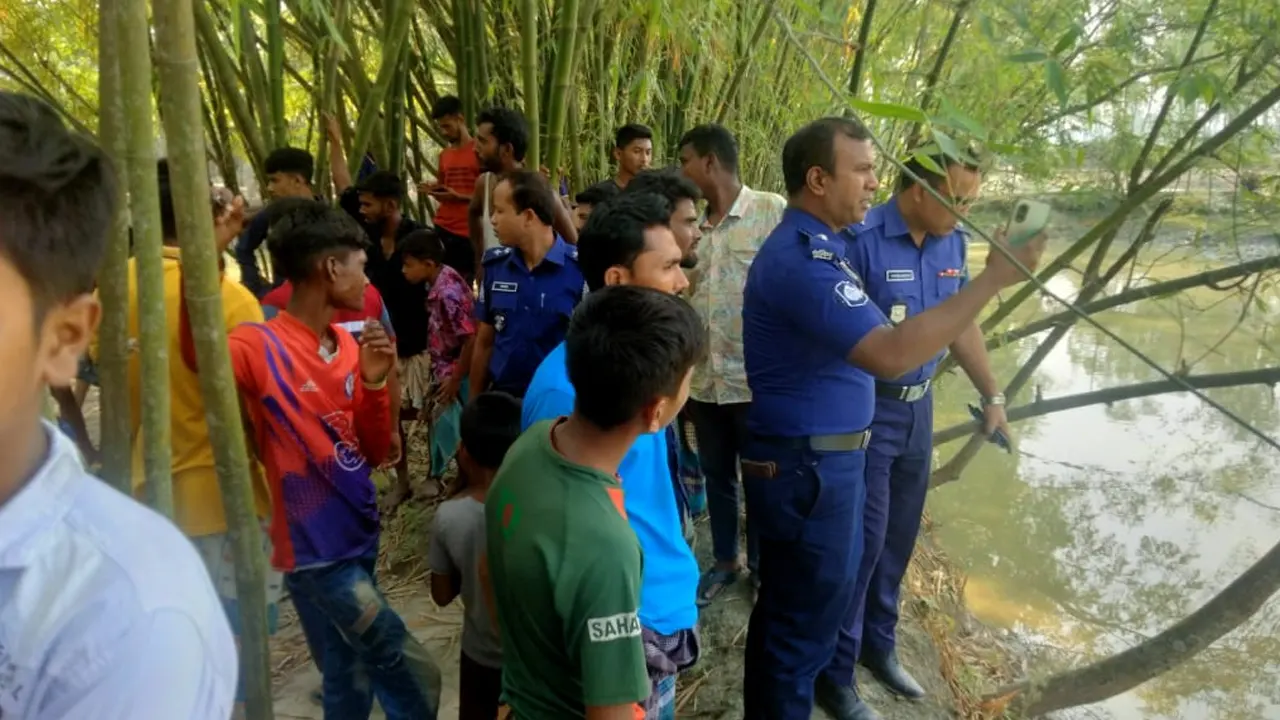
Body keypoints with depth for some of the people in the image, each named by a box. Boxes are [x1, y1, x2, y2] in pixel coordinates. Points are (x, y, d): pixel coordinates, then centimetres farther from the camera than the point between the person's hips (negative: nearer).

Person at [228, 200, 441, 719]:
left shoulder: (348, 344, 5)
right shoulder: (258, 347, -16)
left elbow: (374, 452, 7)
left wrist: (375, 382, -9)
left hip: (359, 536, 8)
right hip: (315, 551, -7)